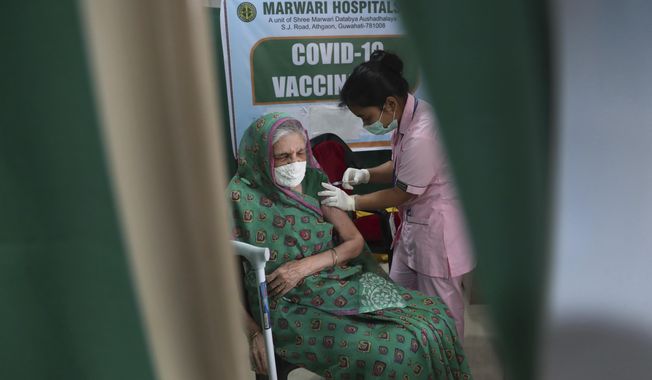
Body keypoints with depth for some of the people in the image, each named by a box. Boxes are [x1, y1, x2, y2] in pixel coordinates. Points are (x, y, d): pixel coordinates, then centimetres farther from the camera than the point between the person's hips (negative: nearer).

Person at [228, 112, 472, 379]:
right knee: (396, 348, -22)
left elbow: (355, 241, 3)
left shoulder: (313, 180, 3)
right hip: (292, 307, -5)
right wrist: (253, 332, -17)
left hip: (340, 284, 5)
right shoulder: (241, 198, -10)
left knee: (435, 316, -5)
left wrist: (305, 266, -12)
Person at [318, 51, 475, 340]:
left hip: (438, 231, -9)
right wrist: (366, 174, -5)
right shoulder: (407, 114, -2)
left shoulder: (421, 137, -30)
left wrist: (351, 202, -9)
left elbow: (400, 195, -19)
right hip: (414, 225, 9)